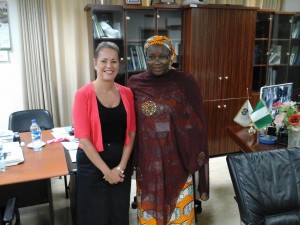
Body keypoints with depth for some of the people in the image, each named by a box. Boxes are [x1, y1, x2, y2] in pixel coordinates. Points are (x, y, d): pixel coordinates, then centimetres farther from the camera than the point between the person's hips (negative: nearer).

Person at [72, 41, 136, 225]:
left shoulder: (127, 93, -1)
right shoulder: (84, 94, -13)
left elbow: (131, 132, 1)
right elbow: (83, 138, -15)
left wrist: (121, 166, -7)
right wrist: (106, 170, -13)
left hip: (122, 161, 4)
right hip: (93, 164, -3)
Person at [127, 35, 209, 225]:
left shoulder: (186, 83, -6)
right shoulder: (135, 84, -2)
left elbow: (197, 124, -2)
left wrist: (195, 157, -5)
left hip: (177, 161, -1)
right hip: (148, 162, 2)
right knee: (150, 209, 17)